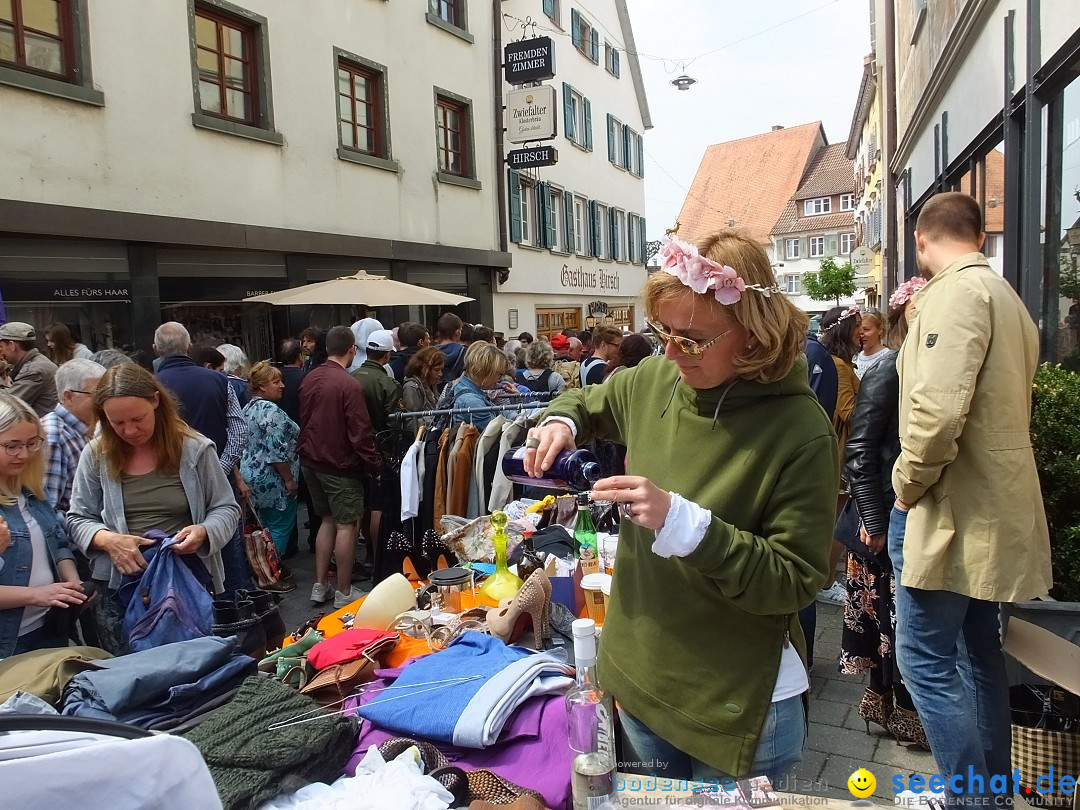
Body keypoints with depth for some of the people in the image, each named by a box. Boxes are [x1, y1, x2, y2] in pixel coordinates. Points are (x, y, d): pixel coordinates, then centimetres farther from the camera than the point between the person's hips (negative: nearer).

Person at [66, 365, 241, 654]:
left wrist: (204, 532, -20)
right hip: (118, 586, 2)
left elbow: (227, 509, 1)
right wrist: (108, 540, -14)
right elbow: (77, 519, 6)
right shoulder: (96, 454, 0)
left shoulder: (195, 448, -6)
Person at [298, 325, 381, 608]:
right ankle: (344, 593, 9)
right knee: (346, 525, 2)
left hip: (311, 461, 8)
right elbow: (360, 433, -20)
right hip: (340, 465, -8)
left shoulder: (309, 379, 2)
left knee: (327, 519, 18)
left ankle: (320, 585, 22)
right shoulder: (348, 385, -21)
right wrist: (374, 465, -10)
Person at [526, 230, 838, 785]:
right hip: (638, 678, 6)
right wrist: (561, 421, -7)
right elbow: (590, 401, 16)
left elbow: (794, 582, -21)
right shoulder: (655, 380, -5)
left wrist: (683, 521, -32)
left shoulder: (800, 433, -23)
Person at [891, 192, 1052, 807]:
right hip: (995, 509, 10)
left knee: (925, 659, -3)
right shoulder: (1007, 296, 16)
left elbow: (937, 410, -28)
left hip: (958, 508, -10)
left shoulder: (956, 293, -16)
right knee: (978, 652, 18)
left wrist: (908, 484, -14)